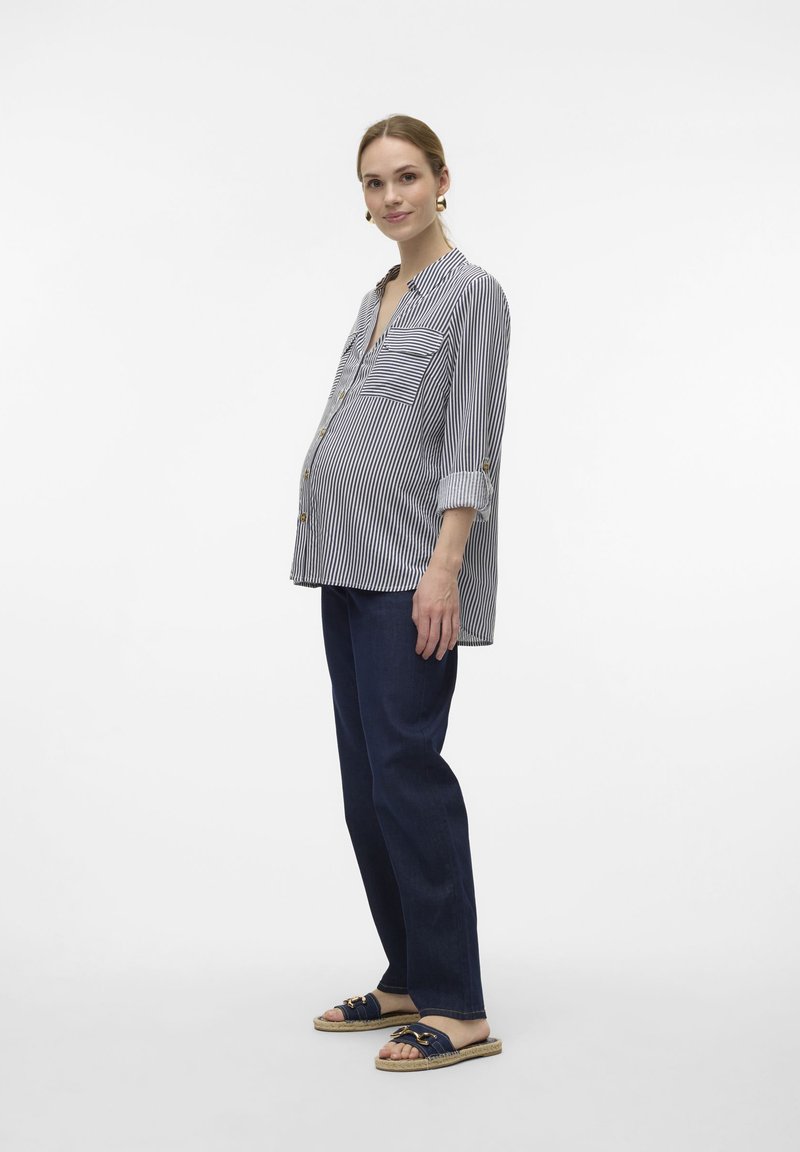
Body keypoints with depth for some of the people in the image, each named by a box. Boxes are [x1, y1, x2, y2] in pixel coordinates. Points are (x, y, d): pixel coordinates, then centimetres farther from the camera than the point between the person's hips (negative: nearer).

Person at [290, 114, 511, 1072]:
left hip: (410, 565, -9)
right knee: (365, 777, 9)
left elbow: (471, 444, -14)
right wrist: (331, 554, 18)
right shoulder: (378, 299, 19)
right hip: (351, 564, 9)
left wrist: (444, 565, -22)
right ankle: (408, 978, 20)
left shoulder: (472, 292, -6)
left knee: (405, 767, -11)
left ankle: (457, 1008, -4)